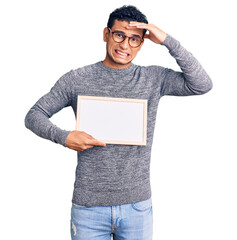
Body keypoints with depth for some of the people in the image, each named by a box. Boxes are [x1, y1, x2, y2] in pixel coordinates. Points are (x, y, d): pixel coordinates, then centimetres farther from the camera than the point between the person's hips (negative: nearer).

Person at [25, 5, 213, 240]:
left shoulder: (154, 79, 2)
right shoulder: (76, 79, -1)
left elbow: (202, 85, -9)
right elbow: (34, 115, 4)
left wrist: (167, 40, -12)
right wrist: (63, 137, -15)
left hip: (138, 206, 1)